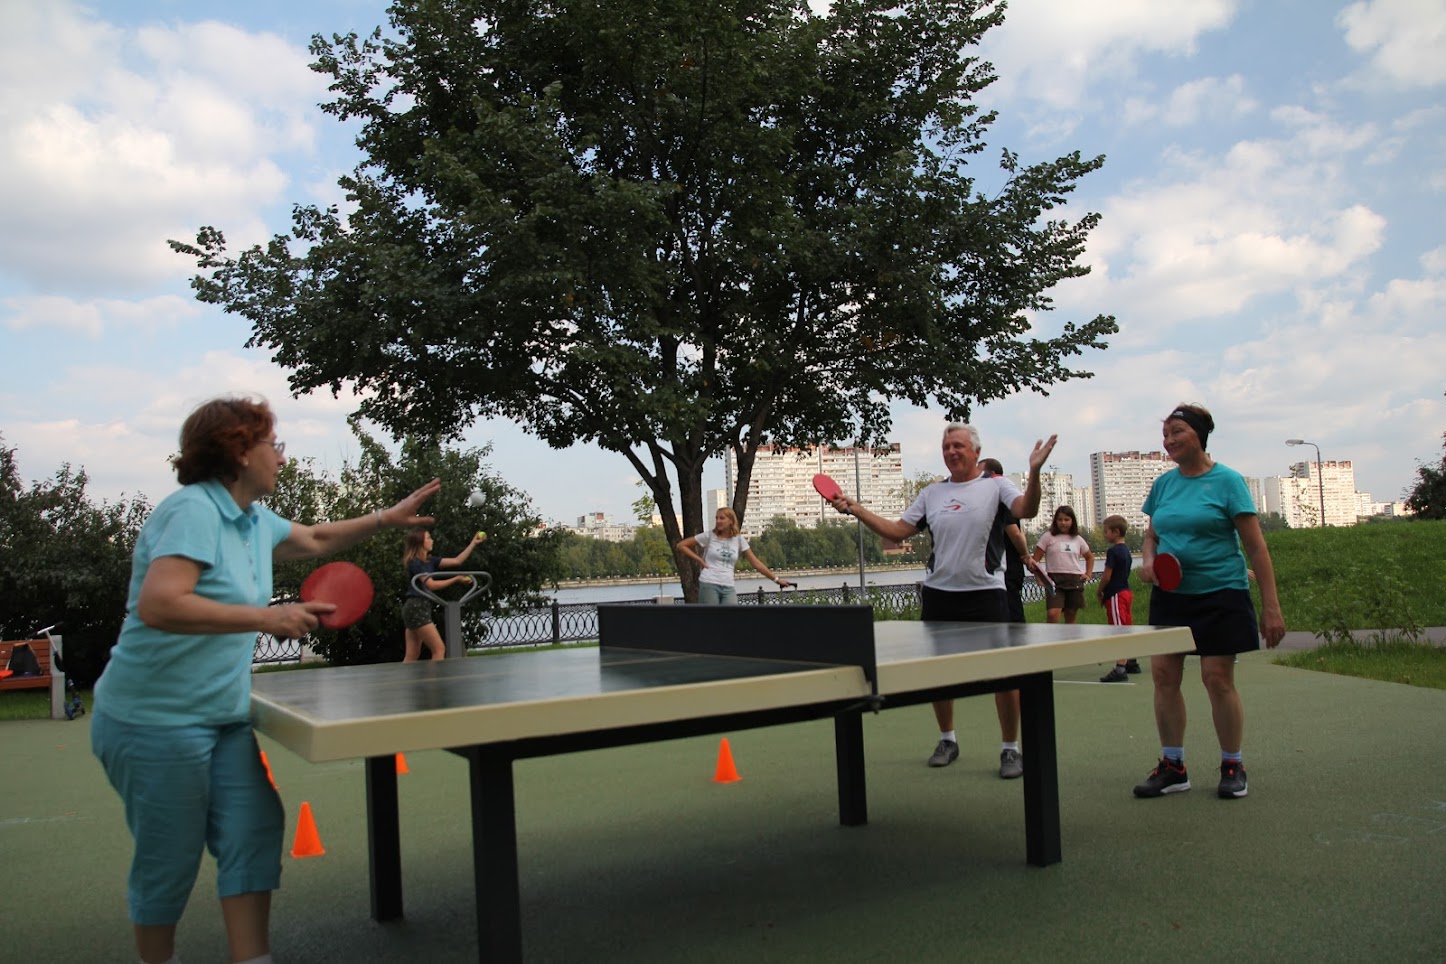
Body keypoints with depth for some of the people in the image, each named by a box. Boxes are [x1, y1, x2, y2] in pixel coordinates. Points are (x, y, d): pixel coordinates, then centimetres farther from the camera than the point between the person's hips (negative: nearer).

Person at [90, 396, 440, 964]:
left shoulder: (251, 520, 10)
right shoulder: (193, 511, -19)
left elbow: (315, 540, 29)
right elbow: (156, 605, -31)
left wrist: (388, 518, 25)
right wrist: (265, 617, -29)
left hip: (223, 719, 9)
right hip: (156, 721, -8)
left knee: (255, 829, 0)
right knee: (172, 858, 5)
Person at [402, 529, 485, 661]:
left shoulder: (430, 561, 14)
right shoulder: (415, 562, -11)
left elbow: (457, 561, 15)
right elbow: (431, 585, -15)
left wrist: (473, 543, 14)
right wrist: (456, 579, -11)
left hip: (419, 609, 9)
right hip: (416, 609, -9)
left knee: (412, 656, 6)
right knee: (439, 649, -10)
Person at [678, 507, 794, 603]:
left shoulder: (739, 539, 8)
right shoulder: (709, 536, 1)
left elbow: (756, 563, 10)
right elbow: (681, 545, 6)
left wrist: (776, 579, 8)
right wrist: (699, 560, -3)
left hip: (728, 588, 2)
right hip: (709, 585, -2)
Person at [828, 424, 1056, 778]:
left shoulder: (996, 485, 0)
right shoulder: (932, 493, 11)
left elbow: (1025, 511, -17)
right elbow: (897, 531, 10)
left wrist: (1034, 472, -32)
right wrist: (855, 509, 4)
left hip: (985, 593, -4)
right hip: (939, 594, 4)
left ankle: (1011, 748, 12)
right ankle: (947, 739, 30)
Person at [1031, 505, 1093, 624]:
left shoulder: (1078, 539, 13)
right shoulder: (1048, 537, 2)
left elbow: (1090, 557, 29)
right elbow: (1035, 560, -1)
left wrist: (1088, 574, 14)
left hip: (1075, 581, 4)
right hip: (1055, 581, -4)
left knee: (1071, 618, 7)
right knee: (1052, 614, -23)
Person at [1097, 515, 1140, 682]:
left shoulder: (1113, 551, -15)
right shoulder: (1126, 550, 13)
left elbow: (1107, 576, -15)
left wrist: (1099, 592, -2)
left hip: (1116, 595, -9)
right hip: (1126, 592, 9)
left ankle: (1120, 668, -18)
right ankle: (1132, 663, 29)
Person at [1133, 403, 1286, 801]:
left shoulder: (1227, 481, -6)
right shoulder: (1163, 484, 9)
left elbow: (1256, 547, -7)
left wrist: (1271, 607, -11)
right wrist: (1148, 560, -3)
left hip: (1219, 595, -5)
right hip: (1169, 596, 5)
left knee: (1218, 678, -3)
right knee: (1163, 675, 0)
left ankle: (1232, 767, 15)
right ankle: (1173, 766, 12)